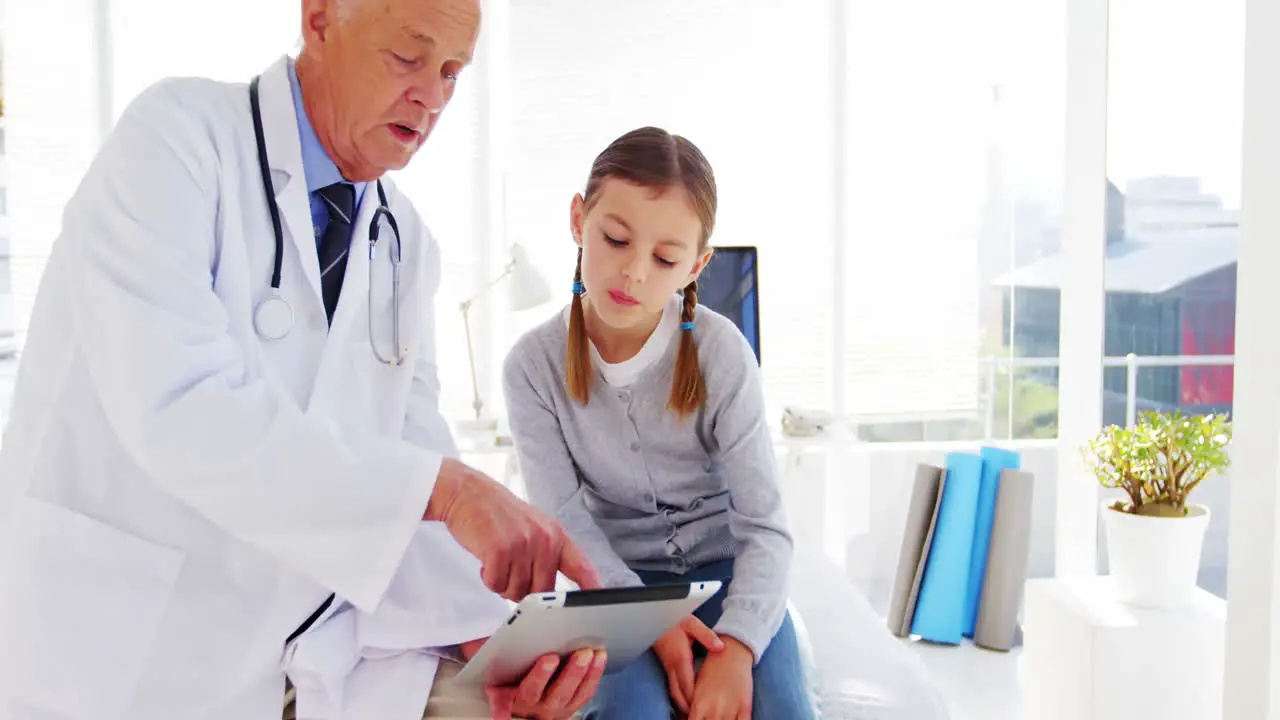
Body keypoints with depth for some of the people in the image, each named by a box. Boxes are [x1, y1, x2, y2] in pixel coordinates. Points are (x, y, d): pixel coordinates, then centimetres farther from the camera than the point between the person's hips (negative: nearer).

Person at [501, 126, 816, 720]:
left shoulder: (721, 352, -15)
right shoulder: (533, 365, -12)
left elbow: (764, 525, -15)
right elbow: (565, 520, -11)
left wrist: (738, 644, -31)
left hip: (724, 561, 0)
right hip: (617, 574, 0)